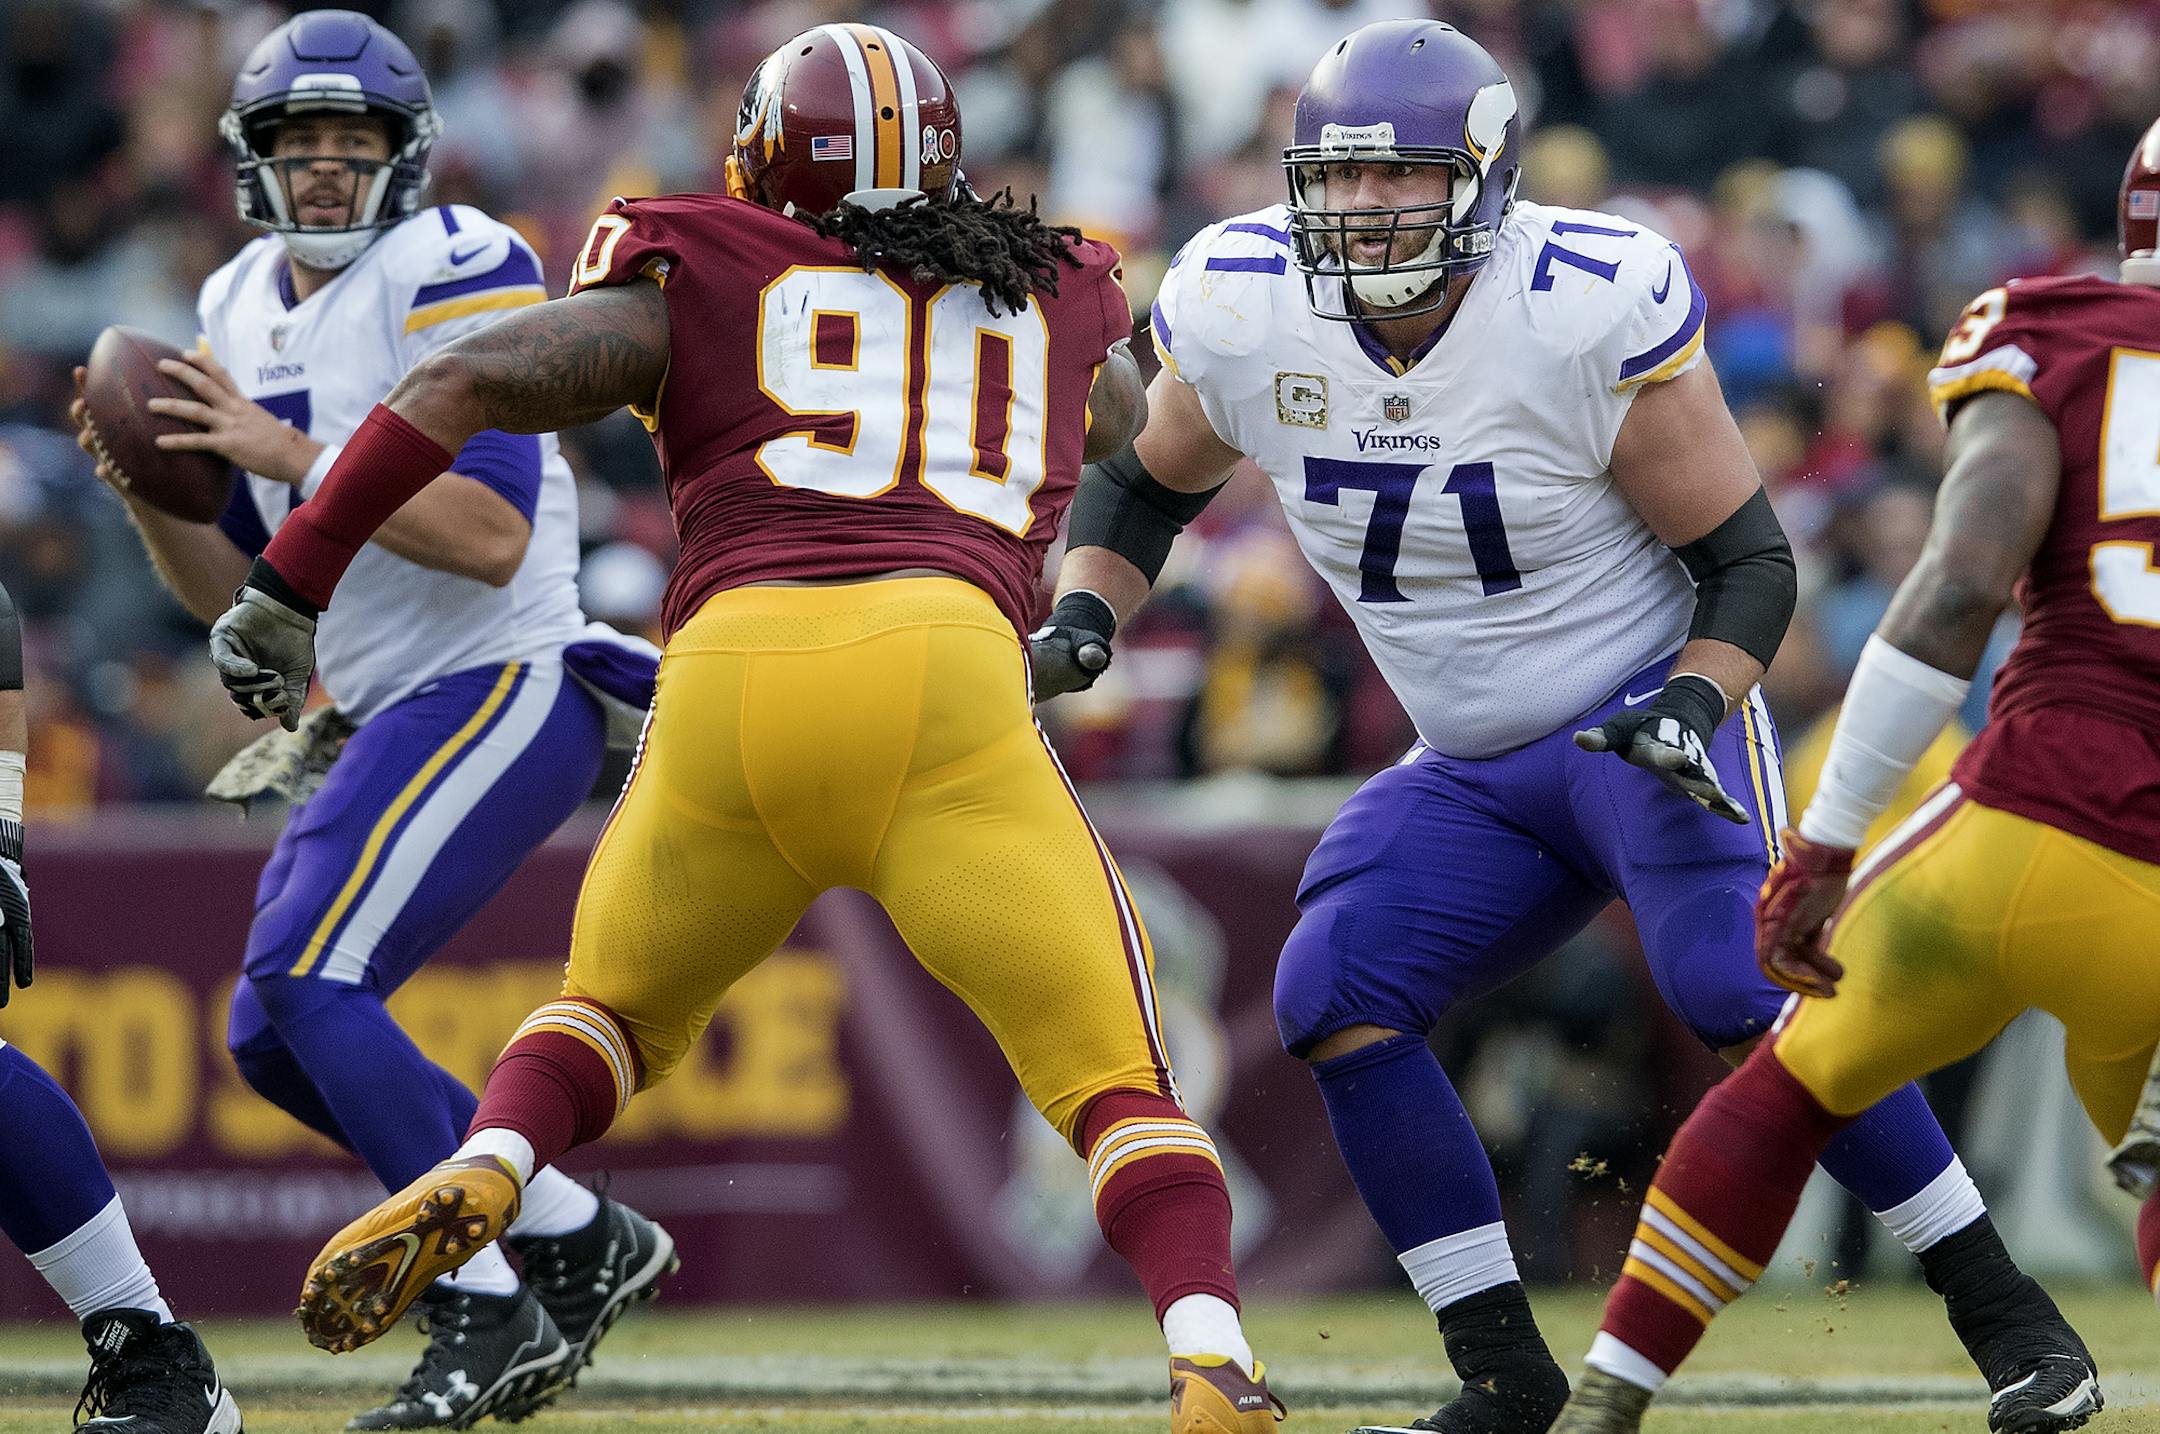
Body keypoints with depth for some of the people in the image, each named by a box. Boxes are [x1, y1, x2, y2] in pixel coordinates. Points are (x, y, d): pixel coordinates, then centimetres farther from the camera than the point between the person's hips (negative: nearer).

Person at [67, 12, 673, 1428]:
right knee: (274, 1038, 7)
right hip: (386, 721, 9)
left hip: (505, 690, -9)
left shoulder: (453, 271, -13)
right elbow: (228, 587, 15)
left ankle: (484, 1314, -14)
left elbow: (492, 536, -23)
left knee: (308, 978, -21)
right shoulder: (244, 312, 12)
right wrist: (148, 486, -4)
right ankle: (581, 1243, 18)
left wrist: (293, 453, -25)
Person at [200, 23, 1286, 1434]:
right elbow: (1120, 415, 52)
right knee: (1115, 1079, 5)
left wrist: (294, 589, 11)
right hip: (947, 664, -1)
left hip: (728, 684, 1)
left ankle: (484, 1171, -6)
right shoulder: (1058, 302, 28)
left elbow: (472, 378, 8)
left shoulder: (698, 286, 21)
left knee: (619, 1009, 26)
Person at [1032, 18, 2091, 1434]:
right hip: (1475, 772, 6)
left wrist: (1696, 700, -29)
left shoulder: (1593, 309, -21)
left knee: (1738, 989, -26)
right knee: (1338, 1000, -12)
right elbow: (1139, 484, 12)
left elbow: (1749, 560, -12)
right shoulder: (1240, 310, -8)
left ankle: (2001, 1307, -13)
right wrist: (1083, 615, -7)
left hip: (1642, 716, -6)